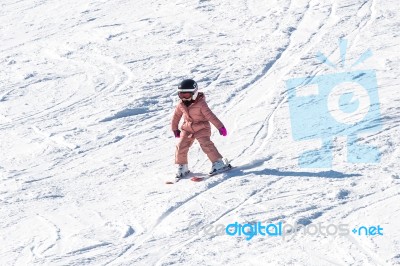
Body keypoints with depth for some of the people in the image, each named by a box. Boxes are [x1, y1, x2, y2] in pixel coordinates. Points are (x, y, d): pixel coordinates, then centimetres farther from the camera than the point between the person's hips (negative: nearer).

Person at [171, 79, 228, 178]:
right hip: (187, 129, 5)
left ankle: (218, 162, -11)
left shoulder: (201, 104, -19)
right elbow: (176, 116, 13)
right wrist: (175, 129, 20)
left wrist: (220, 126, -21)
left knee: (206, 144, -21)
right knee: (181, 146, -6)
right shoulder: (181, 105, -2)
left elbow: (210, 115, -21)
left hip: (202, 128, -5)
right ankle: (182, 167, 11)